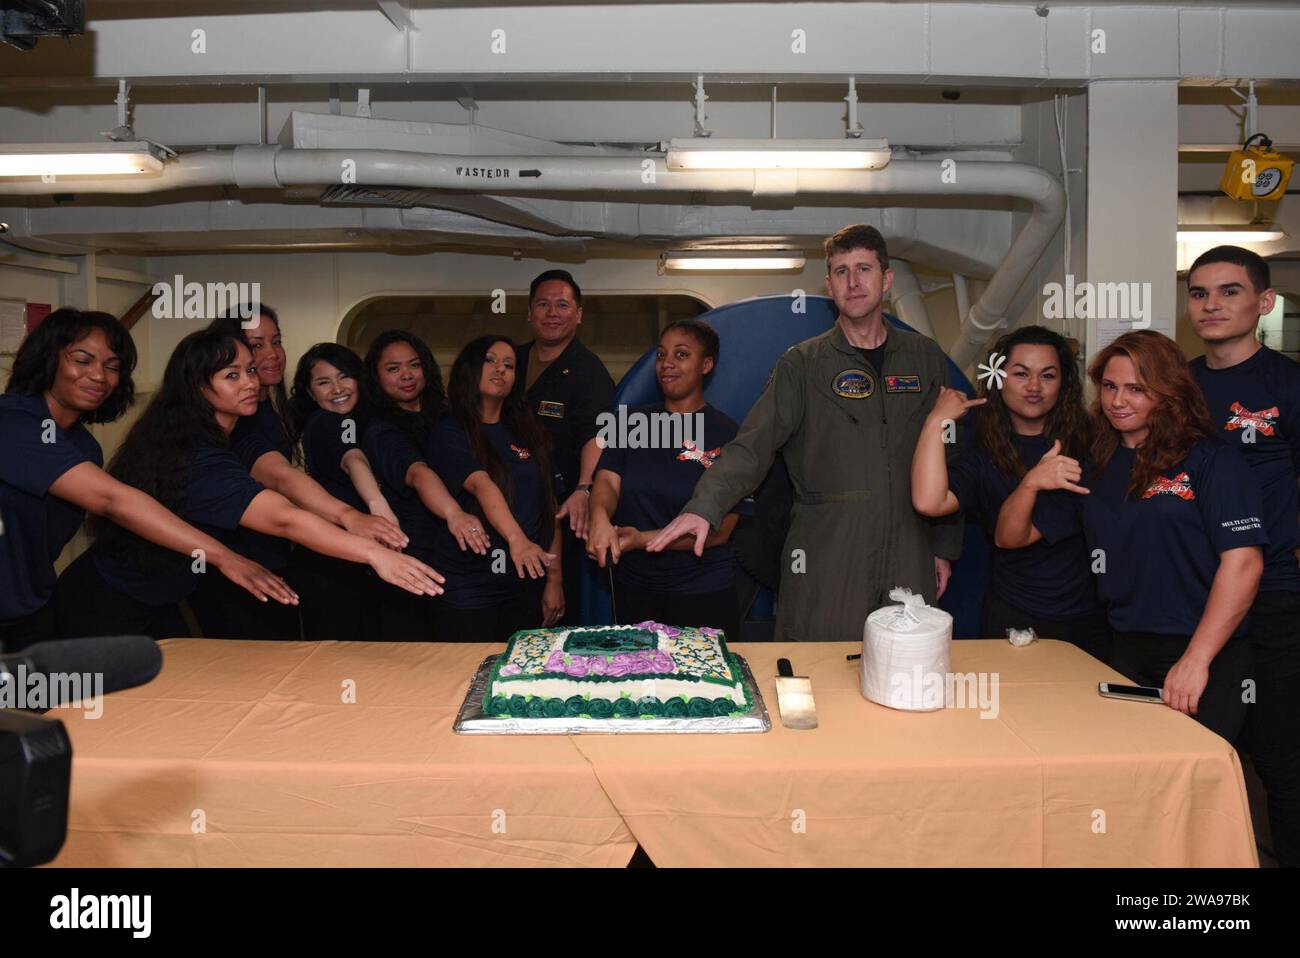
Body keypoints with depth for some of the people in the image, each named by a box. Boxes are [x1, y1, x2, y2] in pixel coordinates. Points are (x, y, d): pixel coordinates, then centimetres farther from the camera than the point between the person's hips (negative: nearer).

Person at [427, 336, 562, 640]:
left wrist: (555, 580, 4)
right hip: (468, 590, -4)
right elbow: (481, 485, -23)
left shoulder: (528, 432, 11)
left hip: (527, 584, 5)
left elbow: (550, 506, 10)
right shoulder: (449, 433, -4)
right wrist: (516, 539, -39)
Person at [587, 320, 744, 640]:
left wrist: (644, 539, -24)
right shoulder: (634, 421, 5)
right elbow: (607, 481, -7)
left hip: (704, 594, -3)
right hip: (633, 589, 3)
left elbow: (719, 530, -12)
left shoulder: (727, 435, -7)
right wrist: (600, 518, -31)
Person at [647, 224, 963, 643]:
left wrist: (945, 546, 12)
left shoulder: (926, 358, 10)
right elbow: (751, 447, -10)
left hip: (908, 561, 3)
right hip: (824, 564, -2)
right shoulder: (803, 364, 1)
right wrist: (704, 507, -26)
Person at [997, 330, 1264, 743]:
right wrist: (1031, 484, -9)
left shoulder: (1212, 460, -6)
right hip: (1126, 655, 5)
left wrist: (1195, 660, -21)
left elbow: (1243, 562, -15)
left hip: (1206, 657, -5)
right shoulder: (1095, 467, 11)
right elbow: (1012, 537, 12)